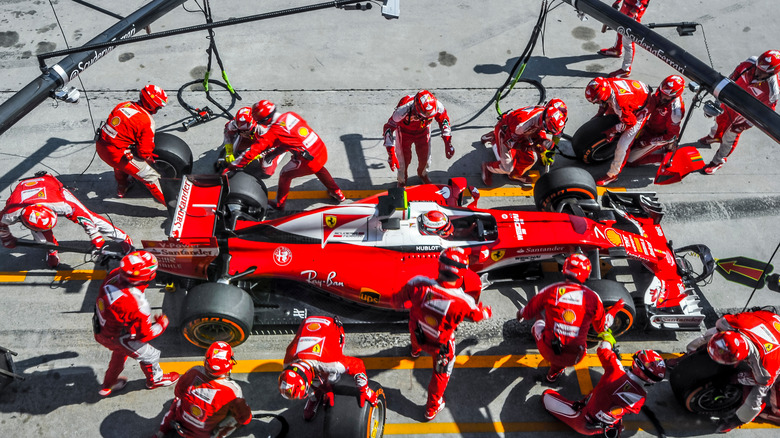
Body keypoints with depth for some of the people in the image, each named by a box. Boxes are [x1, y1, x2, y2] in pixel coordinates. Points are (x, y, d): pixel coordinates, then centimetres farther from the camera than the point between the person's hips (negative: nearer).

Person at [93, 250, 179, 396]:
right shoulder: (137, 305, -42)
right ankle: (155, 379, 50)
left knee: (120, 352, 37)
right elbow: (145, 334, -25)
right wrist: (162, 324, -7)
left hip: (100, 329, 7)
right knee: (150, 355, 20)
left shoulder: (114, 275, -23)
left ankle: (108, 385, 58)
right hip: (117, 338, -7)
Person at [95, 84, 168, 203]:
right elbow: (145, 151, -13)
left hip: (100, 146, 8)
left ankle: (121, 188, 64)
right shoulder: (147, 121, -15)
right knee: (150, 176, 1)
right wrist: (150, 160, 9)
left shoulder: (123, 105, 5)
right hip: (116, 153, -8)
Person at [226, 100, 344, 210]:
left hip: (309, 161, -7)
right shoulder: (291, 115, 4)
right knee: (319, 169, 38)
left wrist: (232, 166, -11)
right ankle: (337, 193, 51)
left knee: (285, 175, 18)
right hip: (322, 150, 7)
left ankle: (279, 204, 35)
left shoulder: (274, 132, -15)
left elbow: (254, 150, -16)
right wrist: (273, 152, 17)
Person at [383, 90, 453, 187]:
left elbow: (444, 120, -11)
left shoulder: (437, 105, -34)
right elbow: (389, 128, -36)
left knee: (424, 156, 16)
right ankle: (402, 181, 38)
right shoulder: (404, 109, -44)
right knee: (404, 158, 5)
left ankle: (422, 174, 53)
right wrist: (391, 154, -40)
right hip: (404, 132, -3)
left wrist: (448, 143, -14)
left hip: (423, 131, 3)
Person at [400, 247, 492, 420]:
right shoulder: (463, 302, -36)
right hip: (440, 345, -3)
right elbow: (477, 315, -13)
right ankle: (432, 408, 47)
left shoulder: (419, 284, -33)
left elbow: (403, 296, -10)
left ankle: (416, 351, 74)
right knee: (441, 373, 26)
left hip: (416, 334, 3)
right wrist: (487, 311, 11)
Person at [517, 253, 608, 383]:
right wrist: (609, 319, 34)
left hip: (548, 352, 0)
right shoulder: (593, 298, -6)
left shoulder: (550, 291, -9)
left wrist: (521, 312, 31)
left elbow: (529, 312, 6)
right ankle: (555, 372, 25)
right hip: (574, 358, 0)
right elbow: (601, 328, 10)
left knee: (538, 323, 29)